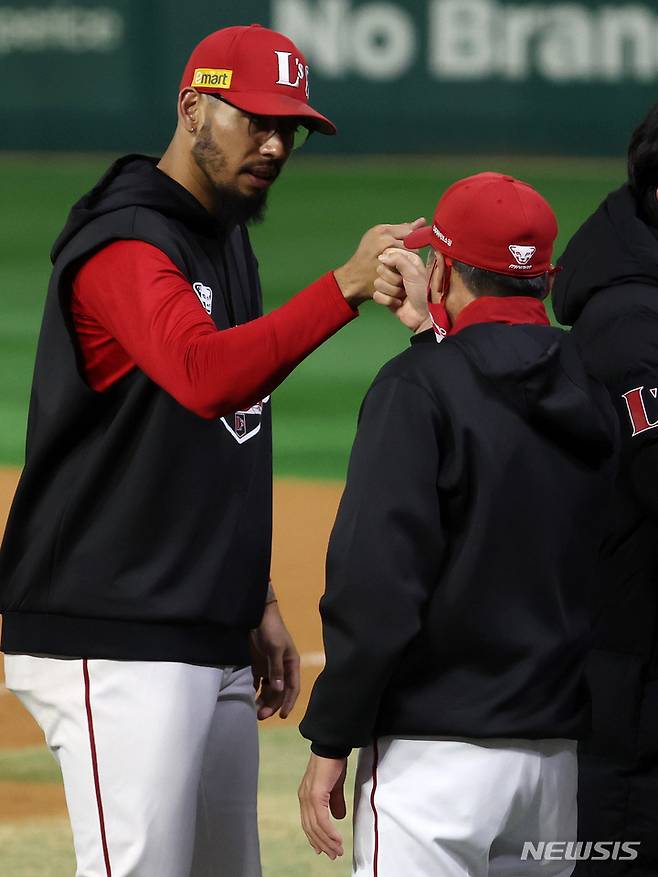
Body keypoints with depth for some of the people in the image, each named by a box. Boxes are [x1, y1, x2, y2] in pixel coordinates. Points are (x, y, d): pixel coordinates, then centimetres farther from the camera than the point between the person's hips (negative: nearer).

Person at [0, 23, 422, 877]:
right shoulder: (123, 244, -13)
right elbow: (206, 376, -33)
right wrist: (344, 288, -41)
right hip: (117, 650, -10)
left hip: (210, 642, 10)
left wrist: (256, 602, 21)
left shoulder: (224, 238, 18)